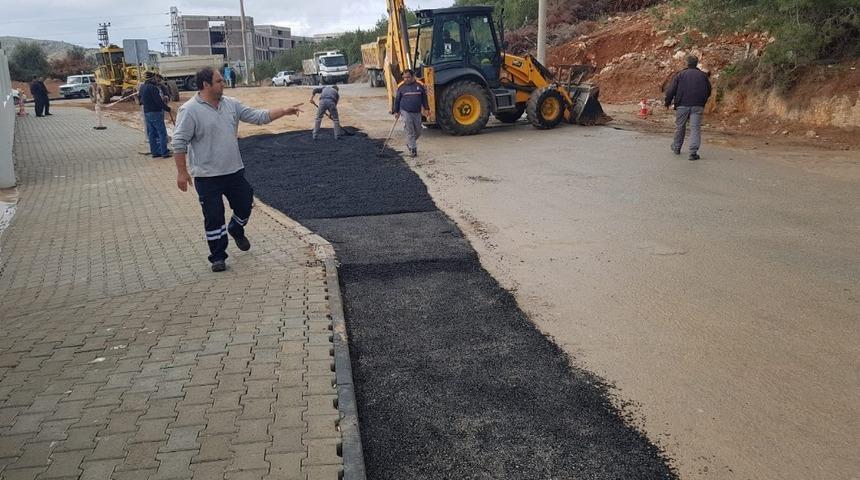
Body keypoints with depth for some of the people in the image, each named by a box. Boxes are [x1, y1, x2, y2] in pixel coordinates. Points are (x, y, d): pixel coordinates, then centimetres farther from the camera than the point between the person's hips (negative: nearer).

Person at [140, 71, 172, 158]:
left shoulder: (142, 87, 10)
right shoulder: (153, 88, -18)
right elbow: (159, 101, -20)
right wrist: (167, 108, -8)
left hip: (146, 112, 9)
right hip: (155, 112, -9)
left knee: (151, 133, 13)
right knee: (162, 133, -3)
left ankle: (154, 152, 17)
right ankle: (164, 152, -5)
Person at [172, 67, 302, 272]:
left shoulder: (231, 104, 5)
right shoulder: (190, 110, -13)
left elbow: (257, 116, 8)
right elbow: (179, 143, -13)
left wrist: (284, 111, 1)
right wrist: (182, 172, -14)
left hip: (235, 171, 6)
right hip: (207, 176, -5)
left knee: (244, 206, 16)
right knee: (214, 218, 3)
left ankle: (236, 230, 48)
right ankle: (218, 257, 19)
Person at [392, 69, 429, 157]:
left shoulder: (420, 86, 4)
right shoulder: (401, 87, 3)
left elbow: (424, 98, 11)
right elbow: (397, 100, 9)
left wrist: (426, 109, 4)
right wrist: (396, 111, 8)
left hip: (417, 113, 2)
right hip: (406, 112, -2)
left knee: (418, 132, 9)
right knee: (409, 131, -5)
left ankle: (409, 143, 33)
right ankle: (412, 149, 1)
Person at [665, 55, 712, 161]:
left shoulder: (680, 75, 1)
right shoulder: (703, 75, 9)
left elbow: (671, 90, -3)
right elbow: (708, 91, 17)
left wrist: (668, 102, 10)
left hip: (682, 105, 0)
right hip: (697, 106, 1)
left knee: (680, 127, 15)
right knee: (695, 128, -3)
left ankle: (676, 147, 31)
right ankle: (693, 152, -12)